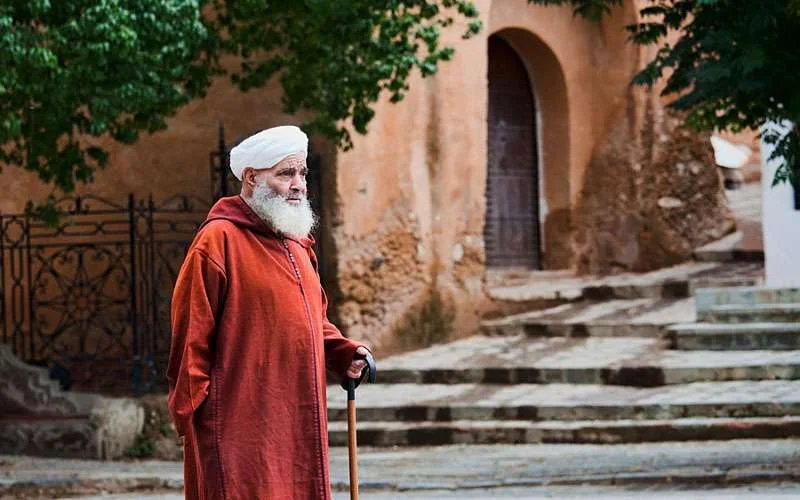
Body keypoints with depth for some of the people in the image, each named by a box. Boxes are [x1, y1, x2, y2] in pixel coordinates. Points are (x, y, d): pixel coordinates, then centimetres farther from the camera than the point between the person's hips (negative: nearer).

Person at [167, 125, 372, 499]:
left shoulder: (297, 242, 16)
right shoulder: (219, 239, -10)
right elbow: (191, 334, -12)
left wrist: (343, 353, 7)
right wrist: (190, 411, -13)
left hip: (298, 423, 8)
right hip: (241, 425, -8)